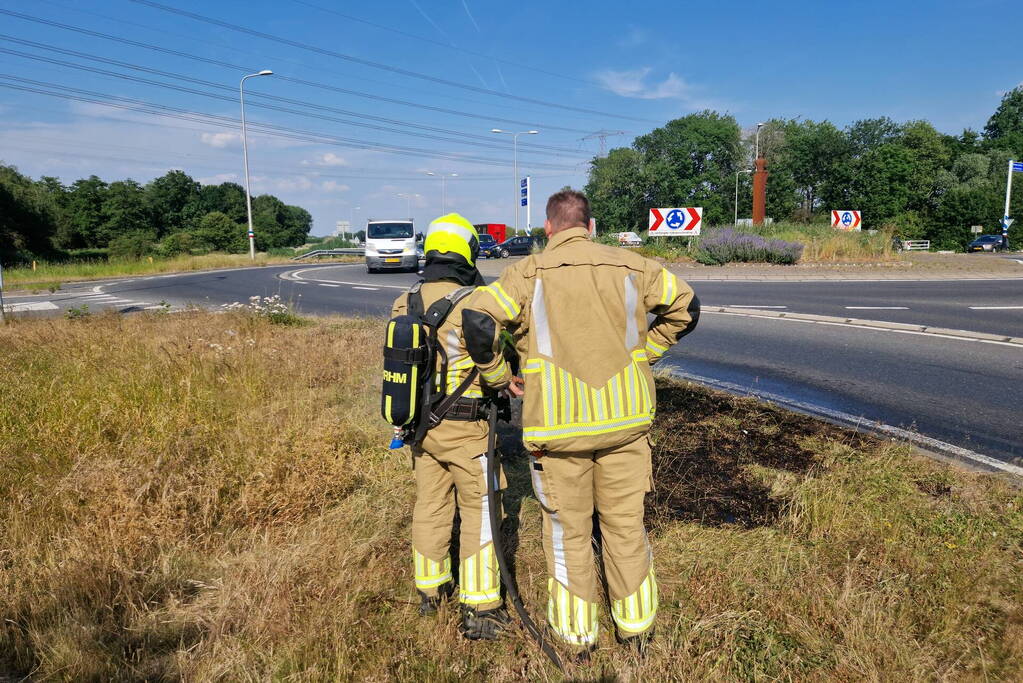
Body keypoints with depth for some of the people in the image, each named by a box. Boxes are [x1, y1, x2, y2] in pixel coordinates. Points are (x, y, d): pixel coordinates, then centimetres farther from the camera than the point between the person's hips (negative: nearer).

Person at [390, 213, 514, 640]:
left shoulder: (403, 305, 1)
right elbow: (494, 371, -15)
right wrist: (511, 380, 6)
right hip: (463, 427, -6)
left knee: (430, 504, 19)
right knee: (480, 512, 5)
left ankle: (430, 590, 35)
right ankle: (479, 610, 10)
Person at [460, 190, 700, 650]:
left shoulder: (531, 272, -5)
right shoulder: (631, 266, 4)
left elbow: (477, 319, -16)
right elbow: (685, 307, 12)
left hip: (559, 426, -2)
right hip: (624, 419, 3)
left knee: (569, 533, 13)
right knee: (627, 526, 16)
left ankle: (576, 634, 27)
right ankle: (636, 628, 32)